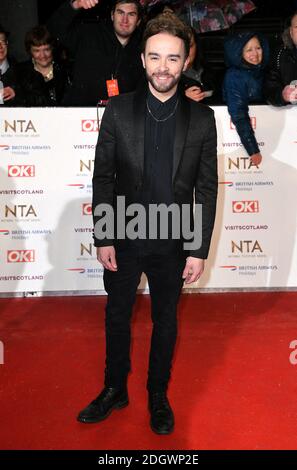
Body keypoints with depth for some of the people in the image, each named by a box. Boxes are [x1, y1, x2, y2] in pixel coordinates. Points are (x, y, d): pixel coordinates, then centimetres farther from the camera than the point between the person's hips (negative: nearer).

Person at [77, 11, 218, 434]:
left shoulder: (201, 118, -5)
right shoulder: (118, 110, -6)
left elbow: (206, 188, -3)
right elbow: (103, 178, -4)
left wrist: (199, 250, -6)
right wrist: (102, 238, -7)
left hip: (173, 242, 0)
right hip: (124, 238, 1)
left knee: (166, 322, 16)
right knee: (117, 317, 17)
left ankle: (158, 395, 39)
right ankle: (115, 390, 40)